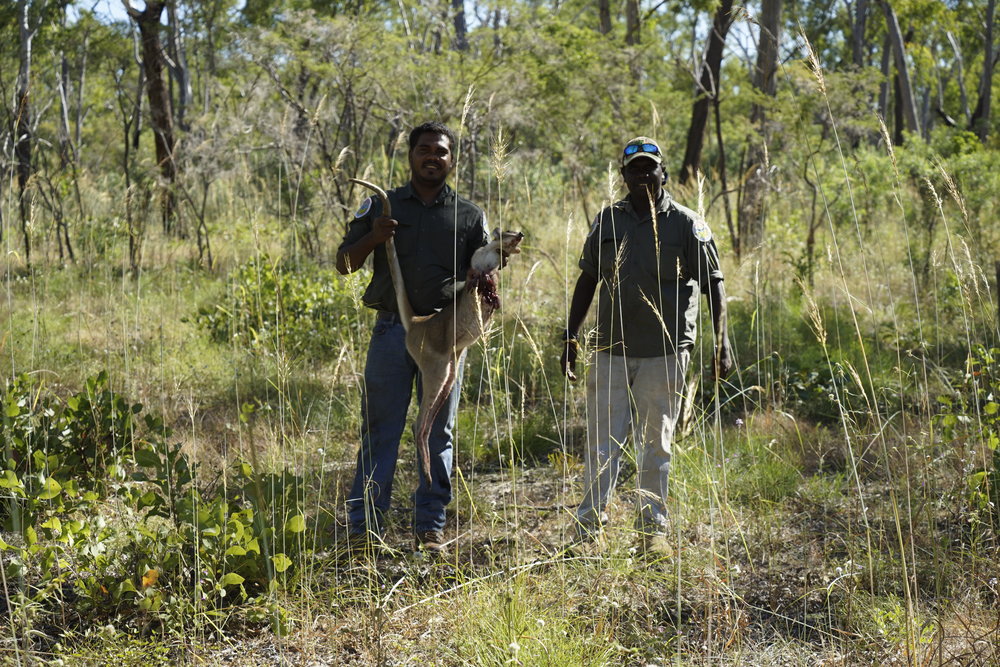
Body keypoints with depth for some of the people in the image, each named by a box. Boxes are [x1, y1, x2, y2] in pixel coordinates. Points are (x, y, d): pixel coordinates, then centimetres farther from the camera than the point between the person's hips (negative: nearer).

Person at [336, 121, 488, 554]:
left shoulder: (469, 216, 11)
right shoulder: (381, 206, 10)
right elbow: (344, 264, 9)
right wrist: (372, 238, -10)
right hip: (392, 330, -1)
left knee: (439, 433, 5)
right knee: (379, 430, -3)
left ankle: (430, 528, 12)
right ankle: (364, 525, 1)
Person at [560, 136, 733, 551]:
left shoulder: (686, 224, 0)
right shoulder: (608, 220, 8)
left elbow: (713, 284, 0)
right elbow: (587, 281, 13)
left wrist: (722, 342, -7)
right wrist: (570, 338, 9)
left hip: (665, 353, -2)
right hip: (612, 349, 2)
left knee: (655, 443, 6)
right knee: (602, 441, 1)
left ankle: (653, 528, 15)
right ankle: (589, 525, 7)